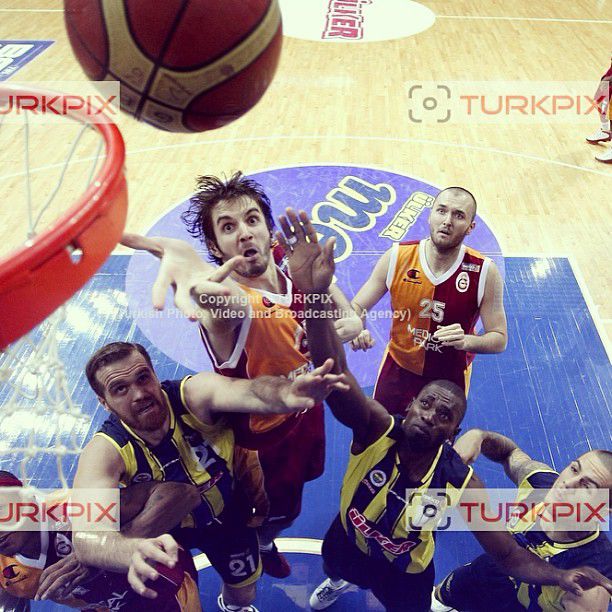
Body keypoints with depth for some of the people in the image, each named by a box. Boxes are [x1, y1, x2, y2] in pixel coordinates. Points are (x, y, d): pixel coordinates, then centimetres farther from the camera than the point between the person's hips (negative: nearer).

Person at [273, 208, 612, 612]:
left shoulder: (461, 484, -34)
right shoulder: (376, 429, -36)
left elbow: (510, 555, -23)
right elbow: (335, 373, -56)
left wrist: (560, 577, -45)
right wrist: (315, 297, -73)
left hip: (405, 575, -2)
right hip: (344, 545, 2)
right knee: (334, 571, 33)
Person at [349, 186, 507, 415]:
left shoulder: (485, 273, -19)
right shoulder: (396, 257, -16)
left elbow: (499, 339, -11)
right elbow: (356, 307, -7)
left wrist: (466, 341, -32)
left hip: (451, 379, -1)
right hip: (397, 370, 1)